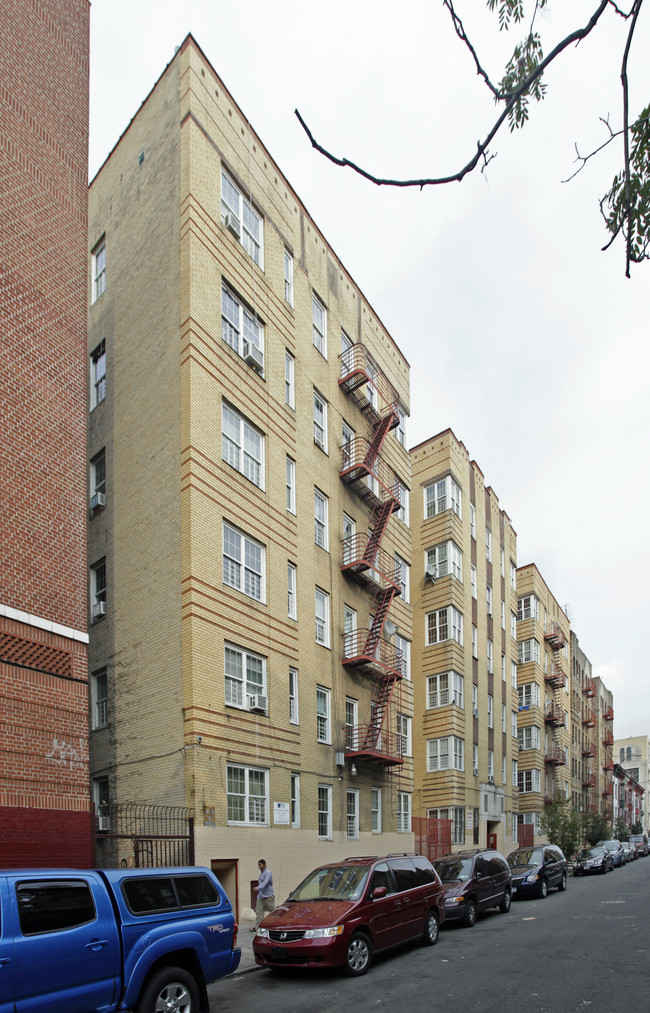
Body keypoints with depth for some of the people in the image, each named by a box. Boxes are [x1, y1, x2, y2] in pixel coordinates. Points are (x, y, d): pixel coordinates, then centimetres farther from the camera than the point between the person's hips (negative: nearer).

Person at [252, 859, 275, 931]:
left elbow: (265, 882, -28)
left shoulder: (268, 872, -14)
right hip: (261, 896, 9)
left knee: (273, 910, -1)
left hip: (268, 896, -9)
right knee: (259, 911, 3)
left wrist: (258, 888, -40)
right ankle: (256, 927, 4)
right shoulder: (262, 873, 15)